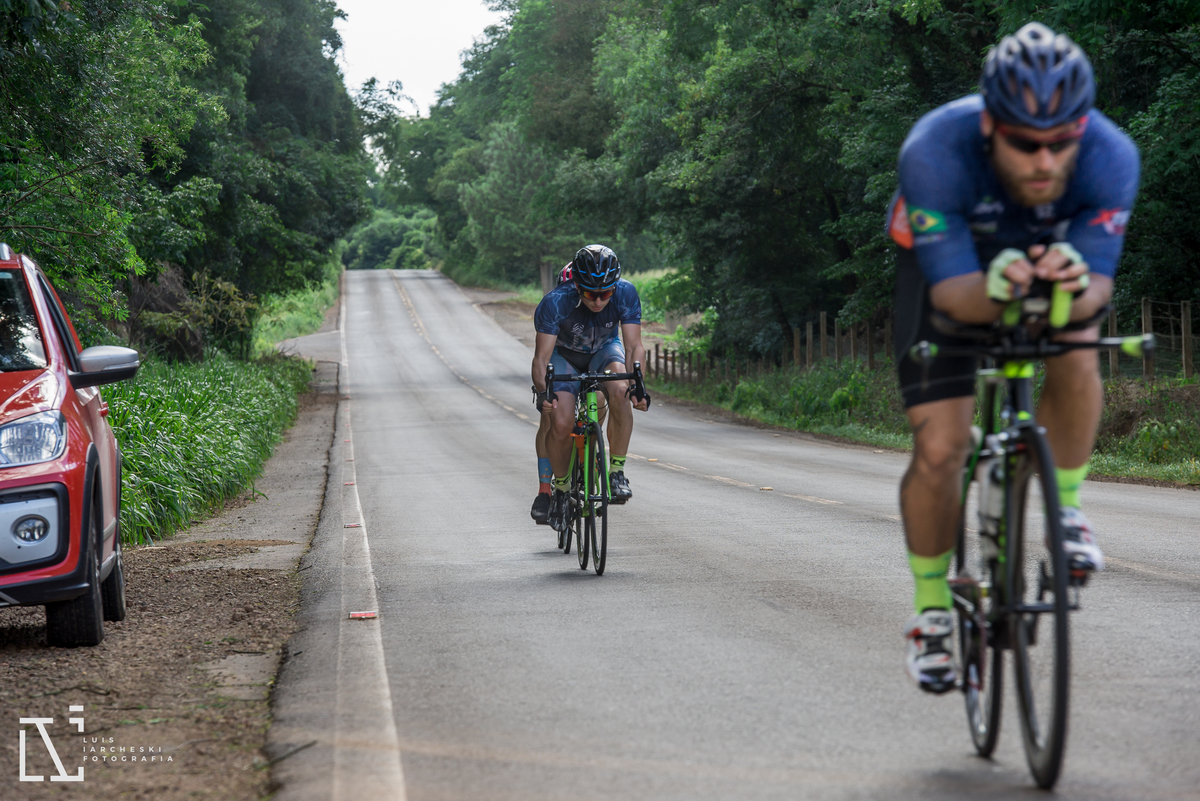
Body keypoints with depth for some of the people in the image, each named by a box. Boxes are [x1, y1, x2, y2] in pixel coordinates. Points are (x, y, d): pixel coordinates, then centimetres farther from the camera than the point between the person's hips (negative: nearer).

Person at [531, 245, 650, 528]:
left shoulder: (625, 294, -29)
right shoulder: (556, 302, -33)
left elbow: (634, 346, -26)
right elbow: (541, 357, -29)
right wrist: (542, 392, -45)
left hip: (604, 351, 1)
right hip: (564, 354, -1)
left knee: (620, 391, -32)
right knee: (561, 425, -19)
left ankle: (617, 472, -18)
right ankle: (559, 488, 9)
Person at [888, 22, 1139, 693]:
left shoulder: (1111, 158, -34)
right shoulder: (935, 152, -39)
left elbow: (1098, 288, -34)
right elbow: (952, 292, -37)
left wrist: (1078, 285, -58)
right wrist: (997, 289, -59)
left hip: (1054, 254, 1)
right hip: (947, 263, -1)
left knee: (1075, 357, -30)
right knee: (940, 451, -10)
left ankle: (1066, 507, -4)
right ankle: (932, 611, 11)